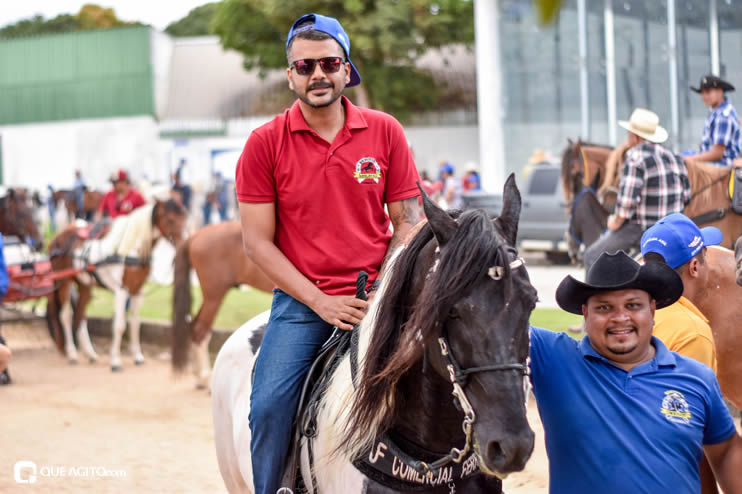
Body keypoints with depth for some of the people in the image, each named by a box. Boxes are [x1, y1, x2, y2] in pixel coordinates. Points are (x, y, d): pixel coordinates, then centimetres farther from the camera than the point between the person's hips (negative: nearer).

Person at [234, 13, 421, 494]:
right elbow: (258, 242, -2)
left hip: (377, 296, 1)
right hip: (301, 301, -1)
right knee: (269, 405, -17)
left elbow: (408, 223, 6)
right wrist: (320, 301, -10)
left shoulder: (385, 132, 3)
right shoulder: (264, 144, -1)